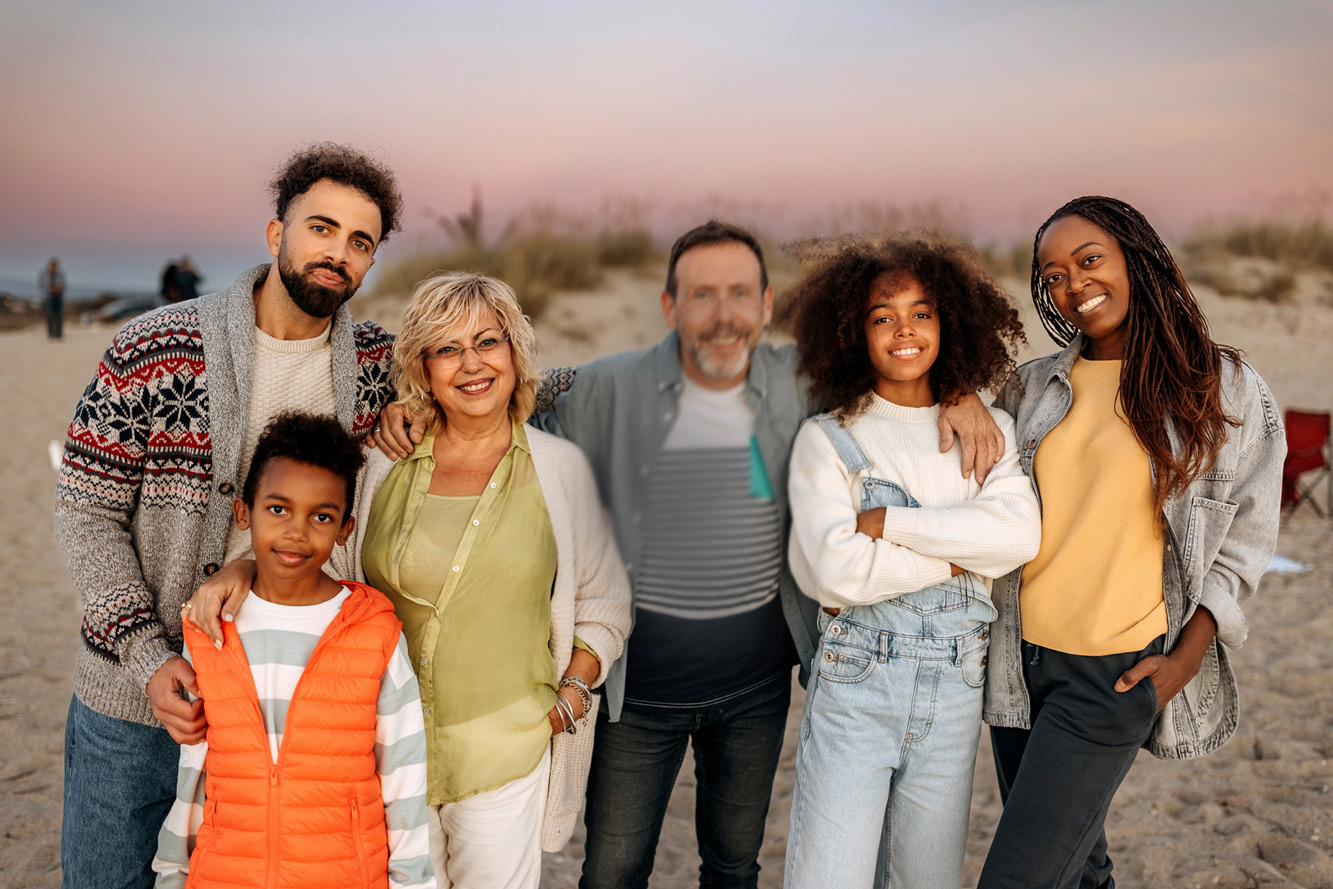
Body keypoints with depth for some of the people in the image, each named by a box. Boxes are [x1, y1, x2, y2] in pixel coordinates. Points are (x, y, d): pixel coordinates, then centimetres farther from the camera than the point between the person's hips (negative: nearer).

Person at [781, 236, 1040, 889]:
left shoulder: (990, 431, 9)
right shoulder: (826, 439, -1)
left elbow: (1020, 534, -10)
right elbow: (833, 570, -15)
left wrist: (886, 523, -13)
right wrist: (960, 554, -9)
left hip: (955, 689, 3)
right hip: (853, 688, -3)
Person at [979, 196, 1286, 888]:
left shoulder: (1226, 389, -3)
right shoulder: (1033, 386, 5)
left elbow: (1243, 539, 2)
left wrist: (1186, 657, -7)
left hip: (1118, 672, -4)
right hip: (1022, 656, 4)